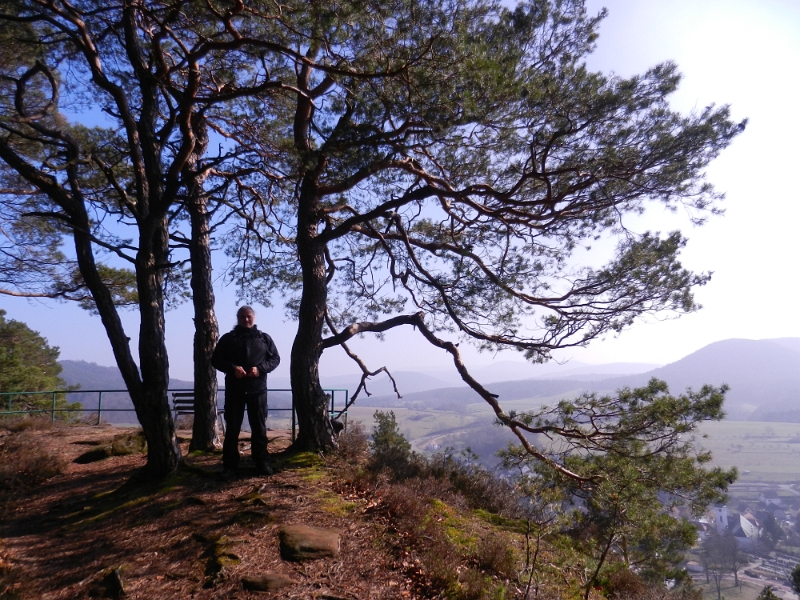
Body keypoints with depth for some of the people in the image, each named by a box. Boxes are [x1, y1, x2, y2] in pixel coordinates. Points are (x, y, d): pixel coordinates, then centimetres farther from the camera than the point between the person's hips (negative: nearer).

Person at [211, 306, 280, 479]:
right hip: (234, 389, 0)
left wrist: (261, 368, -13)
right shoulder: (228, 338, 7)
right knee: (232, 428, 4)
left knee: (259, 427, 7)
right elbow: (216, 360, 4)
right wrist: (232, 368, -15)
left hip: (257, 389, 0)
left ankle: (261, 462, 16)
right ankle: (230, 465, 12)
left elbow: (275, 358, 7)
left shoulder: (264, 338, 9)